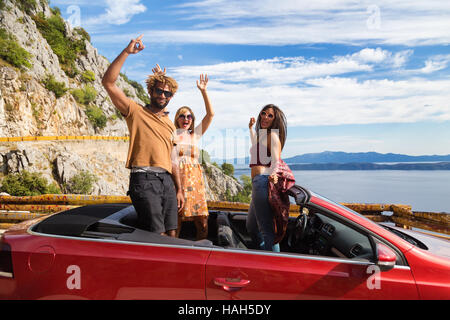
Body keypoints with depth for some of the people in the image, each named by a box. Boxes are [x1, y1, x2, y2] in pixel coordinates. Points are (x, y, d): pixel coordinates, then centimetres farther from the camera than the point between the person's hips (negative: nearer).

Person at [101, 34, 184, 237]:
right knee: (157, 236, -10)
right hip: (144, 179, -5)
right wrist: (126, 52, -9)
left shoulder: (170, 125, 21)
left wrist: (179, 189, 16)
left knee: (171, 234, 5)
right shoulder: (136, 112, 6)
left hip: (166, 180, 6)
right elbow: (108, 82, -5)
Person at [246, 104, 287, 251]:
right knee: (251, 227, 22)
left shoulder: (272, 135, -5)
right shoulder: (263, 134, 24)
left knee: (266, 230, -12)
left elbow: (276, 159, -20)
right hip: (258, 184, 11)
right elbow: (255, 144, 47)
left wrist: (274, 174, -38)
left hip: (262, 181, -11)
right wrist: (251, 128, 48)